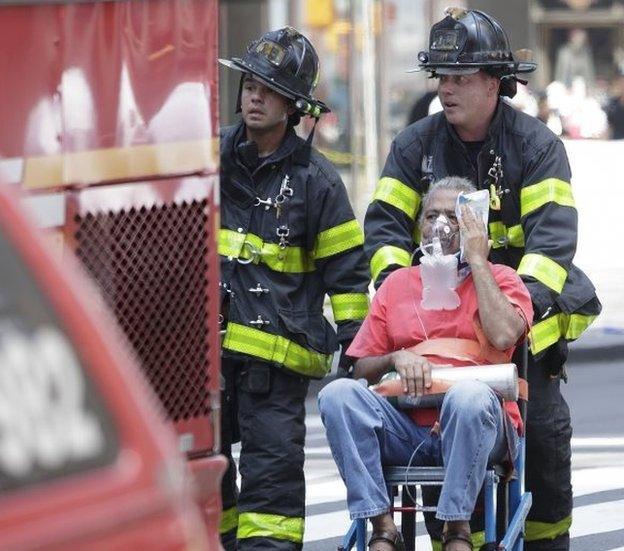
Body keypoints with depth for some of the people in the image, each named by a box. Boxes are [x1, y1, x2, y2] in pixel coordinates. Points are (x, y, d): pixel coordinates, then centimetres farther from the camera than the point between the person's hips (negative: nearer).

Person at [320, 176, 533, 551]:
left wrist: (476, 260, -4)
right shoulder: (398, 284, 19)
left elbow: (503, 336, -13)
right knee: (338, 394, -24)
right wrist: (396, 359, -7)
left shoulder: (500, 280, 10)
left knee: (470, 395, -38)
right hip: (407, 432, 3)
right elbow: (362, 369, 16)